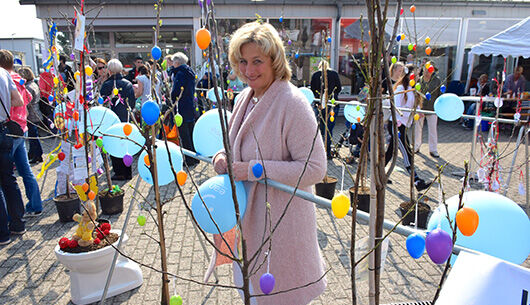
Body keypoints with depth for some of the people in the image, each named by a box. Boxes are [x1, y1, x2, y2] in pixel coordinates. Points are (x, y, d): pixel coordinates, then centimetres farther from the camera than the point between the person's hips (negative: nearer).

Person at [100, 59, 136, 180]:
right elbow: (132, 103, 7)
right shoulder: (128, 84, 2)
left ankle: (119, 173, 6)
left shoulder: (107, 85, -9)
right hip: (126, 120, 4)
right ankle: (128, 172, 17)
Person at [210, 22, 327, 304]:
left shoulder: (292, 103, -21)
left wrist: (253, 169, -26)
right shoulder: (246, 97, 4)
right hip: (248, 214, 8)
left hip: (281, 217, -7)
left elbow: (314, 168, -24)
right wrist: (222, 157, -6)